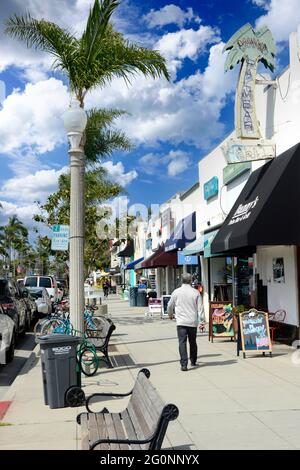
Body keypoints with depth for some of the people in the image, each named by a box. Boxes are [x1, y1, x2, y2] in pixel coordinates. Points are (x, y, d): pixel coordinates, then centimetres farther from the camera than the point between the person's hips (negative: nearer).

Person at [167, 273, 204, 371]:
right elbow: (200, 308, -3)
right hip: (193, 322, 2)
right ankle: (193, 361, 32)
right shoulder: (196, 292, -1)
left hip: (181, 322, -1)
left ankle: (184, 364, -14)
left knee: (182, 342, -3)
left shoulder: (177, 292, 0)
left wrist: (170, 314, 31)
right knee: (193, 342, 17)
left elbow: (170, 305, 11)